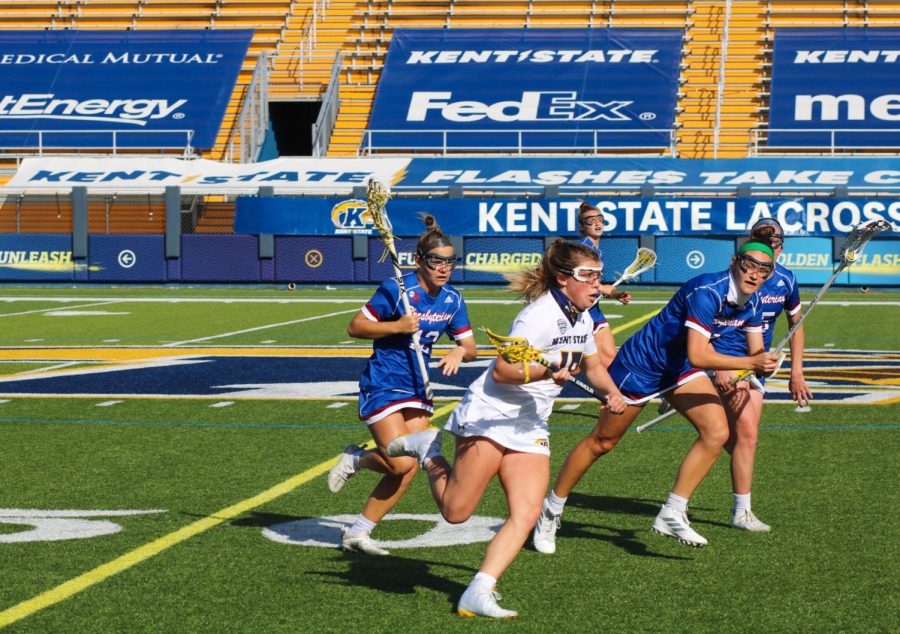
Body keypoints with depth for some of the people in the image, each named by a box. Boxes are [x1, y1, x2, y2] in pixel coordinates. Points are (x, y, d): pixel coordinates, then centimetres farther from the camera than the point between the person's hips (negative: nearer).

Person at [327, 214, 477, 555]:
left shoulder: (452, 300, 2)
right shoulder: (397, 289, -15)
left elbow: (470, 346, 8)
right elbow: (355, 327, -10)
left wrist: (459, 352, -15)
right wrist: (396, 327, -23)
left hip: (417, 388, 6)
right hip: (382, 385, -6)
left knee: (407, 471, 0)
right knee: (401, 462, -18)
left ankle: (358, 533, 12)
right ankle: (355, 459, 15)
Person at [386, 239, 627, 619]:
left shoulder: (582, 319, 9)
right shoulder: (540, 316, -18)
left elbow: (592, 364, 28)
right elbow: (501, 371, -23)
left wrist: (611, 392, 10)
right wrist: (546, 372, -36)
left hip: (530, 427, 8)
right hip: (489, 416, -8)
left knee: (527, 514, -9)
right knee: (455, 512, -8)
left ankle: (478, 594, -10)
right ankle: (427, 450, 17)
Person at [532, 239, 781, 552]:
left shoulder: (752, 303, -7)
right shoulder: (707, 291, -32)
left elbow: (757, 353, 5)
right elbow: (697, 355, -40)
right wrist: (750, 363, -42)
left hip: (681, 368, 7)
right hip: (641, 364, -7)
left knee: (717, 432, -13)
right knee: (601, 443, 5)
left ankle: (671, 514, -6)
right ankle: (550, 511, 23)